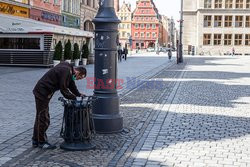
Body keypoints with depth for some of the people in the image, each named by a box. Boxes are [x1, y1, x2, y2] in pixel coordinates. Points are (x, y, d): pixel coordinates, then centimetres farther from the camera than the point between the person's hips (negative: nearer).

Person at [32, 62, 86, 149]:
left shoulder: (68, 68, 10)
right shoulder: (66, 72, -22)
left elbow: (71, 84, 22)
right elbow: (63, 90, -22)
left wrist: (79, 94, 17)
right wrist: (74, 98, -11)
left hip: (40, 91, 11)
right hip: (42, 93, -11)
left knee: (40, 117, 17)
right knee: (43, 118, -2)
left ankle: (36, 140, 27)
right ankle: (42, 142, 8)